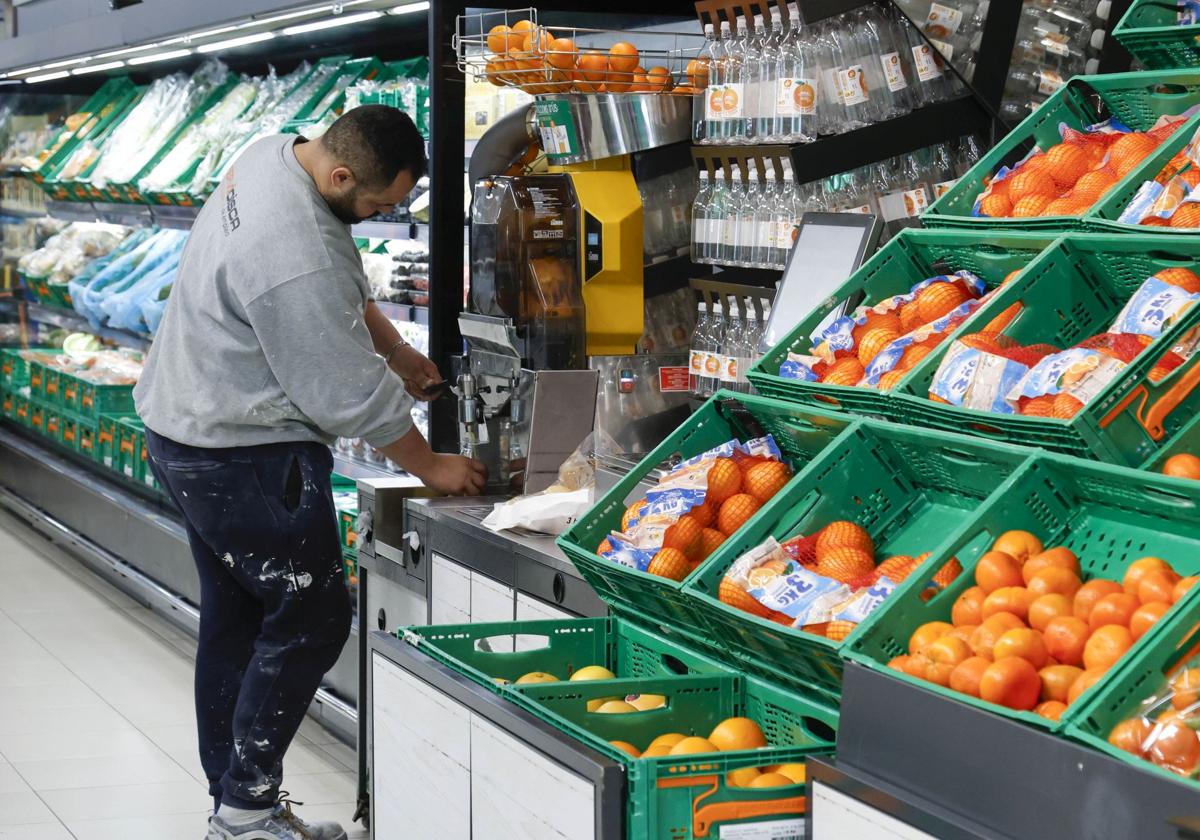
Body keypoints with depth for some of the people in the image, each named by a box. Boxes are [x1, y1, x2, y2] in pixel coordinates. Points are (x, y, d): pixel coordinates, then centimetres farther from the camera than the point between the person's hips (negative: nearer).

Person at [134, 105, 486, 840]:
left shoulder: (277, 155, -2)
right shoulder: (294, 262, -32)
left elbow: (346, 277, 16)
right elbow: (351, 394, -23)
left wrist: (393, 346, 9)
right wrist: (431, 467, -10)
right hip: (245, 457, -10)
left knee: (234, 621, 16)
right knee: (310, 619, -1)